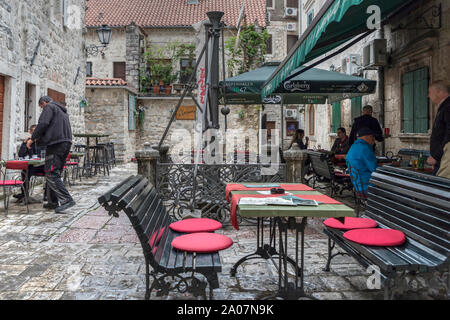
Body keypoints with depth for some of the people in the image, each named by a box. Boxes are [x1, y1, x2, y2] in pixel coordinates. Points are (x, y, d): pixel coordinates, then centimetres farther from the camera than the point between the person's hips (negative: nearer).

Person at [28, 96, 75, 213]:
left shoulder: (49, 107, 2)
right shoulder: (62, 110, 29)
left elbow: (43, 123, -13)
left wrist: (33, 138, -5)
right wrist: (39, 138, 29)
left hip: (55, 144, -9)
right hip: (66, 143, 9)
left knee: (51, 175, -11)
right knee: (54, 174, 15)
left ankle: (67, 200, -21)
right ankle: (53, 202, 17)